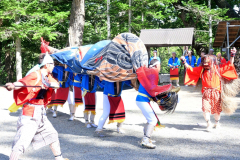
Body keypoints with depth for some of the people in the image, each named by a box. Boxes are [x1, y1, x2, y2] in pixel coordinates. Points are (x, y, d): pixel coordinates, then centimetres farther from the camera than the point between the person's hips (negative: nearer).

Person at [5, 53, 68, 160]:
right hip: (29, 114, -8)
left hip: (40, 113, 9)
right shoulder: (36, 75, -12)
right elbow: (22, 82, -28)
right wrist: (12, 85, -49)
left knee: (53, 134, 21)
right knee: (23, 142, -17)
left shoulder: (48, 77, 10)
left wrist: (48, 84, -29)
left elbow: (56, 84, -8)